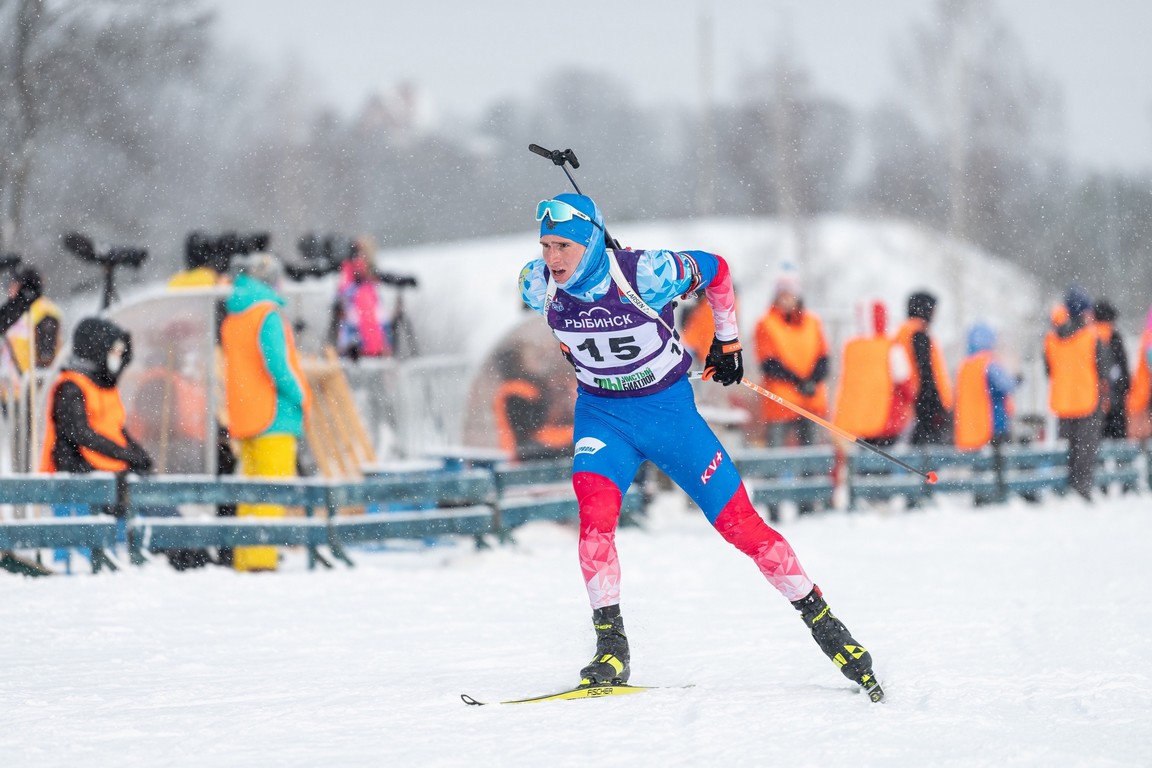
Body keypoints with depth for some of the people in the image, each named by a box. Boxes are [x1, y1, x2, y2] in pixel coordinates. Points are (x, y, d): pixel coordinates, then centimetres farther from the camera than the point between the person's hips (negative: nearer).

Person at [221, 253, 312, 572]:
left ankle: (244, 562, 14)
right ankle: (262, 558, -16)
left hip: (243, 414, 8)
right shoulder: (268, 314, -10)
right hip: (273, 414, -8)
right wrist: (300, 398, -8)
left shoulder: (232, 316, 14)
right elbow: (277, 364, -19)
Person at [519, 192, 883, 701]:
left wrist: (727, 342, 3)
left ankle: (821, 621, 13)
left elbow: (715, 270, -7)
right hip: (601, 414, 2)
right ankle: (611, 647, -19)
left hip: (668, 407, -2)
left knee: (739, 523, -1)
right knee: (595, 509, -25)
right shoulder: (538, 285, -15)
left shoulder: (645, 276, -26)